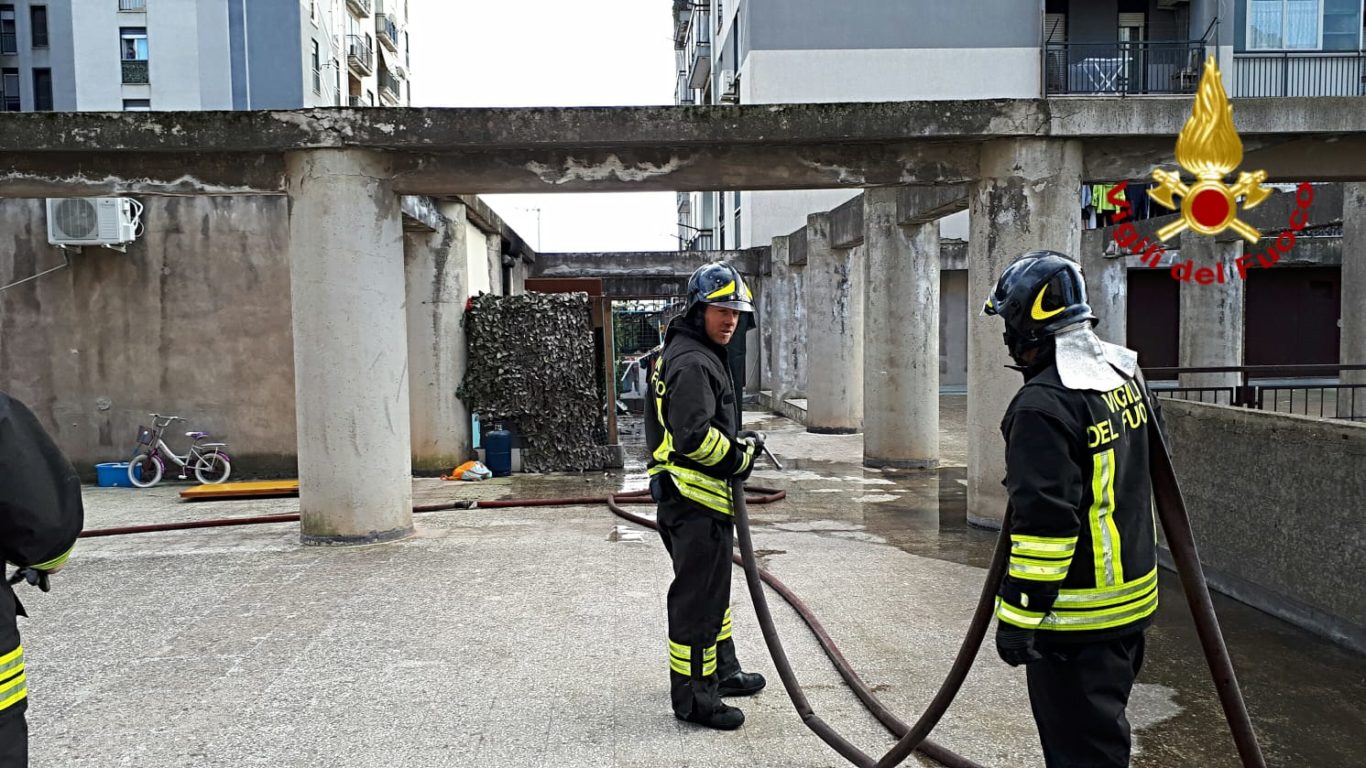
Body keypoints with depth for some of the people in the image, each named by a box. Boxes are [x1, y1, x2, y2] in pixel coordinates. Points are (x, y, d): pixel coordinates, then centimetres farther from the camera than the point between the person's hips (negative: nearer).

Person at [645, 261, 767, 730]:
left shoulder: (689, 353, 17)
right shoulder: (692, 362, -18)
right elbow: (694, 437, -27)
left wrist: (737, 443, 12)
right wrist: (742, 453, -13)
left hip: (697, 497, 12)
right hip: (695, 500, -12)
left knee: (713, 589, 23)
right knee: (697, 598, -3)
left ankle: (722, 672, 39)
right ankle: (694, 699, 8)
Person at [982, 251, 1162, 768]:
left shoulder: (1044, 405, -24)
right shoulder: (1125, 376, 6)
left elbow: (1044, 521, -26)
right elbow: (1147, 470, 20)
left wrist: (1018, 616, -20)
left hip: (1077, 616, -9)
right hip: (1132, 596, 10)